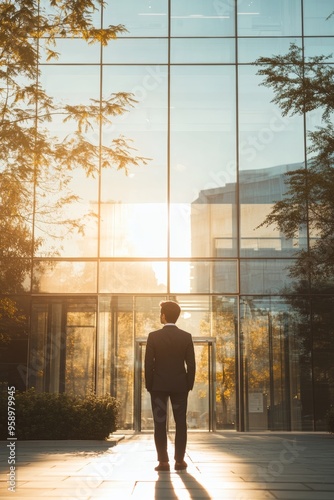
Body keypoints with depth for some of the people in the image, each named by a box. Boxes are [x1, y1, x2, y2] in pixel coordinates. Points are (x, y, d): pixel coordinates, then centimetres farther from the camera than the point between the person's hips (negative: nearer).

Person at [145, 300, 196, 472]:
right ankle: (179, 460, 5)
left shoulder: (154, 336, -5)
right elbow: (191, 364, -2)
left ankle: (163, 461, 0)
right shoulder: (186, 337, -1)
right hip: (180, 385, 1)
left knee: (160, 424, 2)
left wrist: (149, 385, 3)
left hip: (159, 386, -1)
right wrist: (189, 385, 7)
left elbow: (148, 363, -6)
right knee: (180, 423, 6)